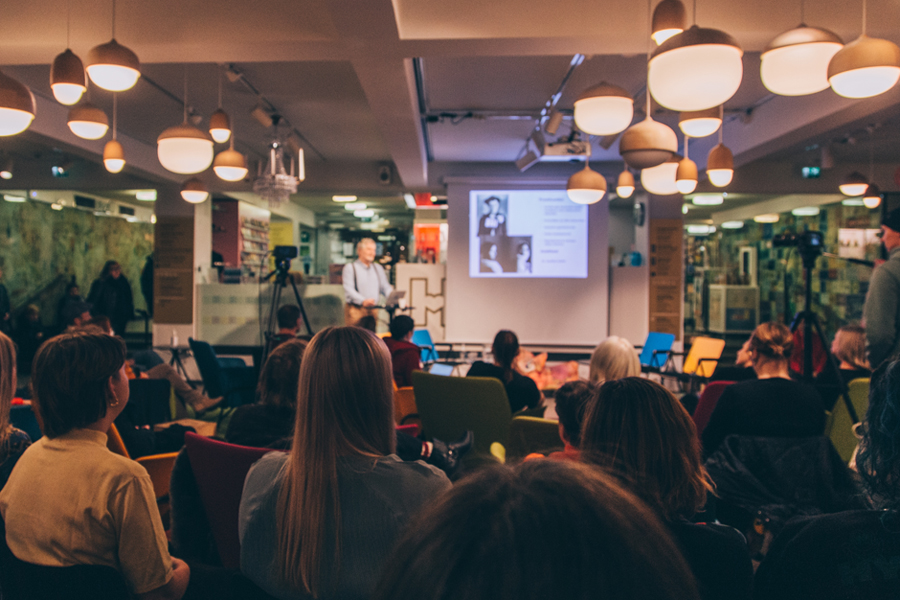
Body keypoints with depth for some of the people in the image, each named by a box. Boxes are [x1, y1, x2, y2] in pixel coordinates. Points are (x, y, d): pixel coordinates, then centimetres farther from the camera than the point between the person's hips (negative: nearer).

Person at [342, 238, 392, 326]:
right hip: (356, 308, -5)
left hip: (373, 309, 5)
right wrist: (363, 301, -28)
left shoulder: (378, 268, 19)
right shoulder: (350, 267, 0)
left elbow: (385, 288, 17)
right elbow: (349, 290, -11)